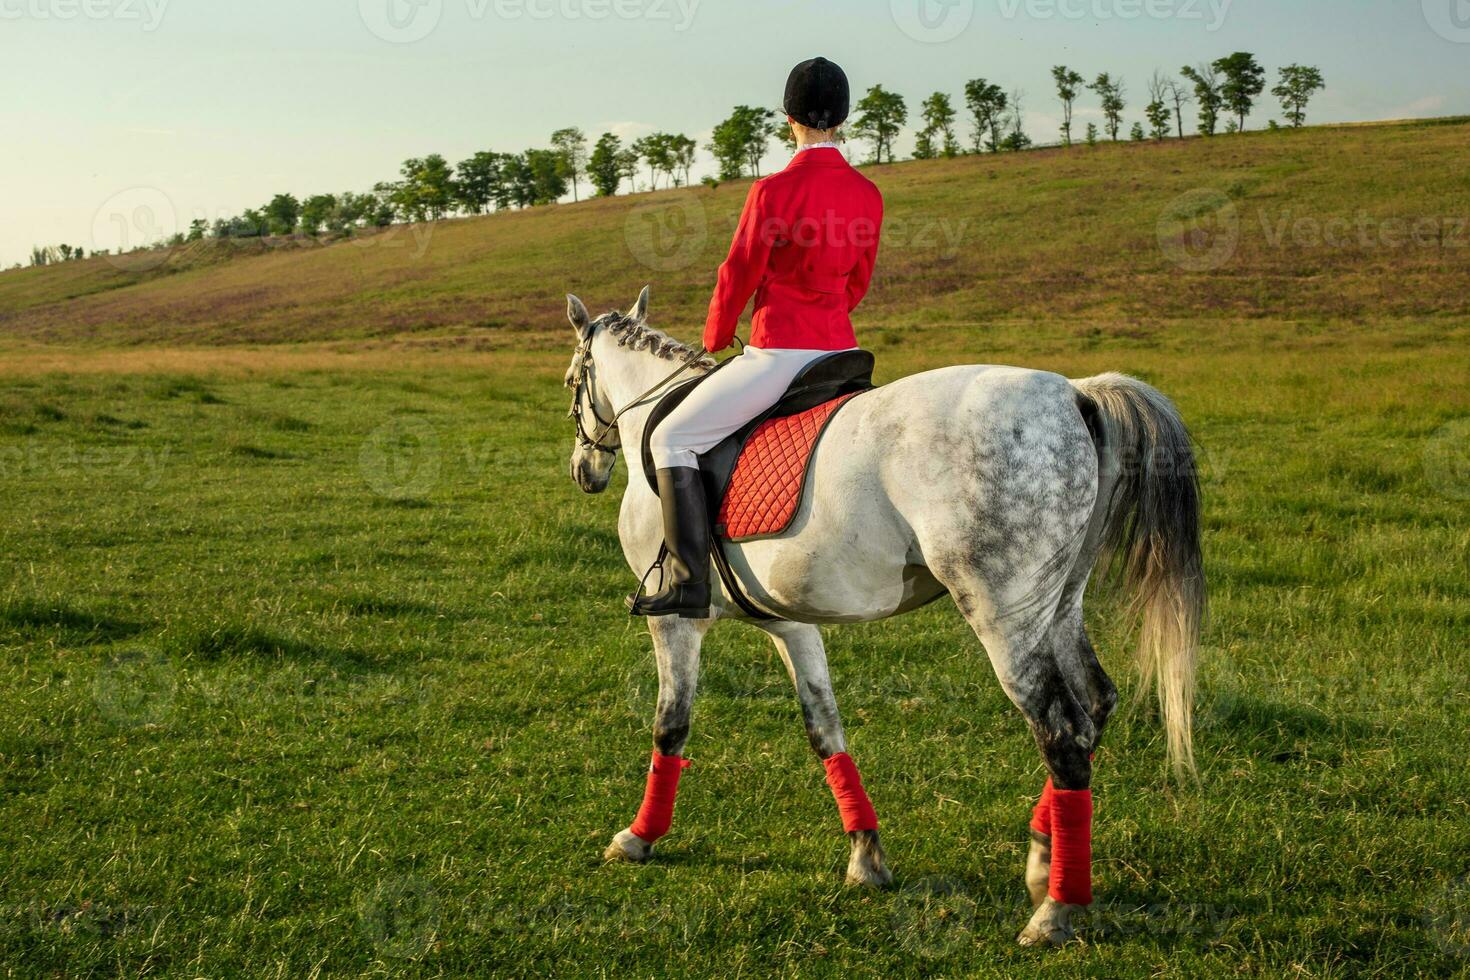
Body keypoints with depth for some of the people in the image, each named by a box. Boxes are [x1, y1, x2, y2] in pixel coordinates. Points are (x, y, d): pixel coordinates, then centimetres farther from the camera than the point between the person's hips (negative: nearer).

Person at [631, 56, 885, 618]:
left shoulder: (774, 191, -15)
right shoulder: (868, 196, 4)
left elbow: (739, 275, -8)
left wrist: (714, 339, 9)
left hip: (778, 353, -7)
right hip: (840, 349, 7)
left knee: (672, 439, 1)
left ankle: (689, 583, -7)